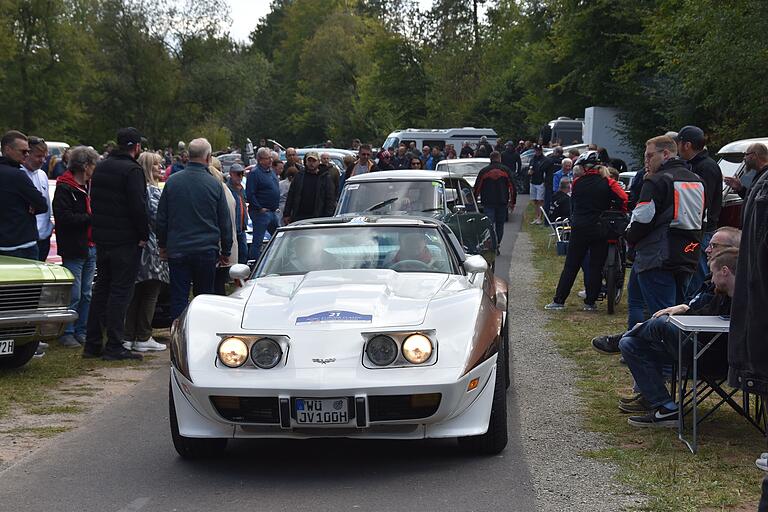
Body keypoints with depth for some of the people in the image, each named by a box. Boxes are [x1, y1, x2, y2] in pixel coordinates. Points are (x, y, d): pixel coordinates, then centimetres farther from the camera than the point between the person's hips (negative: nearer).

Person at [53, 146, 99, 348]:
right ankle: (67, 334, 2)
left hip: (90, 247, 8)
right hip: (73, 249, -8)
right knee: (73, 294, -6)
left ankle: (81, 331, 20)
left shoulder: (89, 187, 16)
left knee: (86, 294, 12)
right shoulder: (64, 188, -10)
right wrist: (89, 218, -14)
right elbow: (64, 217, -20)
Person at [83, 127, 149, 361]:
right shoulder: (132, 170, -15)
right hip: (125, 240, -8)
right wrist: (144, 235, -9)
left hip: (101, 238, 8)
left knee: (101, 288, 14)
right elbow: (138, 207, -19)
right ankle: (114, 346, -4)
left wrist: (99, 228, 17)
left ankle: (92, 343, 16)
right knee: (121, 290, -4)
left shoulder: (101, 167, 12)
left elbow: (93, 201, 16)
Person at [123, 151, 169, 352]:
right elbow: (158, 217, -17)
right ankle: (143, 338, 1)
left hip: (137, 246, 8)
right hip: (152, 247, -8)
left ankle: (129, 337, 11)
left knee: (135, 294, 11)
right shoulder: (152, 191, -12)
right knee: (150, 294, -1)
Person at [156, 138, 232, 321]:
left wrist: (162, 244, 18)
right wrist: (226, 251, 11)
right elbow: (225, 222, 1)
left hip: (177, 250, 1)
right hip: (207, 251, -1)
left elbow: (161, 218, 6)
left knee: (178, 298, 3)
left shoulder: (172, 181, -1)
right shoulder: (215, 184, -5)